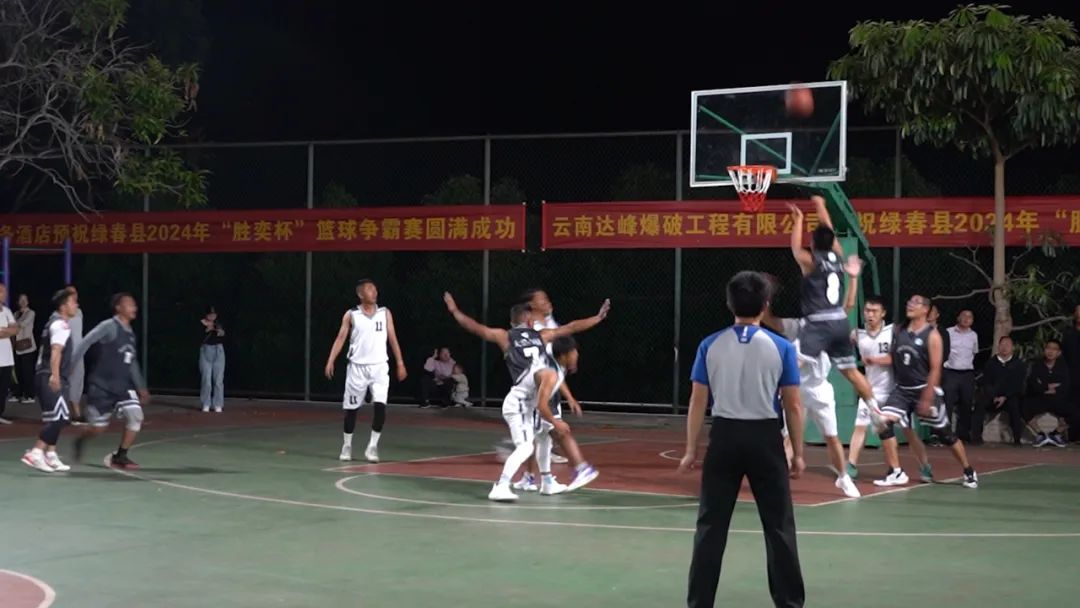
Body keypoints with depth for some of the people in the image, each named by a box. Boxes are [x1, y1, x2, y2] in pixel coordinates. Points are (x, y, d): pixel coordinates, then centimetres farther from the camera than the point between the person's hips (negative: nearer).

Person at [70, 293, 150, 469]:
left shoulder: (130, 332, 10)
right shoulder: (109, 326, -14)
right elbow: (86, 342, -17)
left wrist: (141, 387, 14)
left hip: (122, 386, 6)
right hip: (101, 385, -6)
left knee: (136, 416, -13)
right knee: (99, 427, 0)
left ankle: (119, 456, 1)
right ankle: (81, 441, 36)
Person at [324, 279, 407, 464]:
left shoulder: (385, 313, 5)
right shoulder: (351, 315, 0)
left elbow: (392, 339, 9)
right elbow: (340, 338, -3)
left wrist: (400, 363, 5)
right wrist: (331, 360, -14)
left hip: (379, 367, 1)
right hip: (357, 367, -1)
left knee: (380, 405, -14)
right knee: (351, 408, 5)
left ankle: (372, 446, -3)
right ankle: (347, 445, 21)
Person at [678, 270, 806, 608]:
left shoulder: (710, 346, -1)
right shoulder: (781, 348, -4)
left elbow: (698, 402, 0)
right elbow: (793, 406, -3)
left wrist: (690, 451, 7)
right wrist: (798, 454, 4)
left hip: (724, 436, 1)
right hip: (765, 438, -1)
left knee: (711, 525, 7)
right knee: (778, 526, 8)